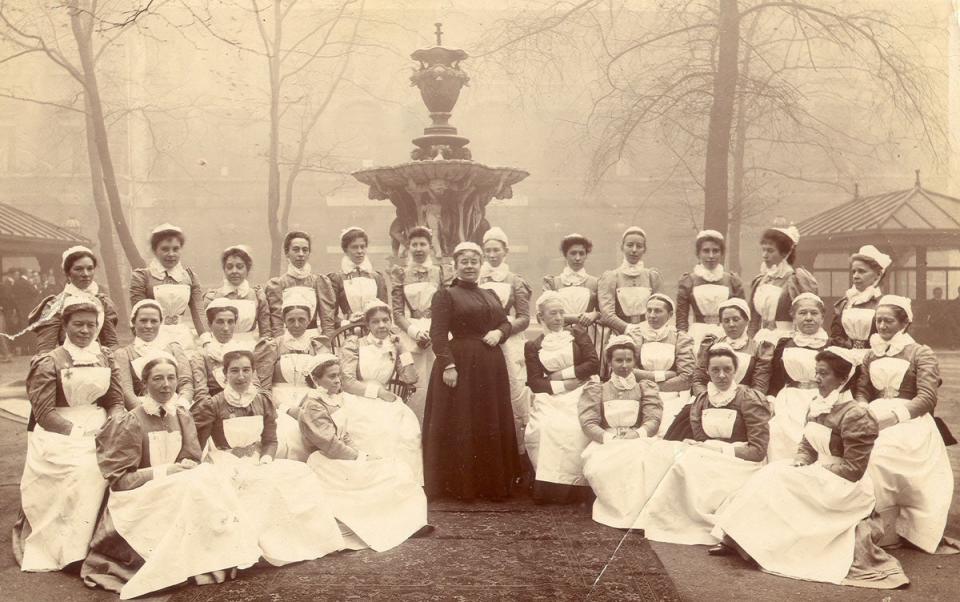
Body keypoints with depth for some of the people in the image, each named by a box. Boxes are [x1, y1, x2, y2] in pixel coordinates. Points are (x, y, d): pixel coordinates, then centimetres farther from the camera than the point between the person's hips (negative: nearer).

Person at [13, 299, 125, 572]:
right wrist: (79, 432, -19)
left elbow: (116, 401, 10)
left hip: (99, 429, 4)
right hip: (58, 434, -4)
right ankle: (70, 551, -21)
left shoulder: (105, 357, 12)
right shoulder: (48, 362, -1)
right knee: (84, 468, -31)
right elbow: (44, 413, -9)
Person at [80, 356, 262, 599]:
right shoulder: (130, 423, -10)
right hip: (138, 501, -5)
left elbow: (192, 461, 9)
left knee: (214, 478, -24)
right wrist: (164, 472, -21)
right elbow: (118, 479, -11)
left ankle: (222, 557, -22)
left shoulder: (182, 418, 6)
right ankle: (202, 566, -28)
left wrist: (189, 469, -16)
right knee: (192, 488, -33)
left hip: (177, 487, 5)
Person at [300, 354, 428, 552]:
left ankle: (410, 521, -13)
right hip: (328, 465, -9)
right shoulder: (313, 405, -15)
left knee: (397, 468, -6)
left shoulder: (333, 400, 14)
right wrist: (361, 458, -13)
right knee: (390, 471, -17)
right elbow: (330, 444, -19)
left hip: (343, 459, 9)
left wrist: (364, 454, -2)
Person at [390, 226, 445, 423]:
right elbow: (397, 311, 4)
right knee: (413, 387, -5)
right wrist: (415, 332, -11)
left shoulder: (439, 272, 9)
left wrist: (432, 332, -9)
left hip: (436, 336, 1)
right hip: (409, 334, -1)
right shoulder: (400, 273, 8)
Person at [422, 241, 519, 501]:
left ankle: (493, 483, 19)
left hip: (491, 367, 6)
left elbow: (506, 322, 19)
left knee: (492, 424, 10)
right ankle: (459, 485, 8)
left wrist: (499, 332, -4)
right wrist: (448, 364, -21)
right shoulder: (445, 295, -2)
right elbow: (438, 334, -11)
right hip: (460, 364, -6)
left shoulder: (490, 294, 17)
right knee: (460, 426, -1)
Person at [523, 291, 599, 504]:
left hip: (580, 394, -1)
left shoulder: (577, 334, 12)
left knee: (573, 430, -30)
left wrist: (562, 374, -3)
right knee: (545, 429, -29)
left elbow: (594, 364, 0)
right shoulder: (533, 346, 14)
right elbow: (534, 383, 4)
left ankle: (573, 487, -18)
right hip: (550, 397, 1)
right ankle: (548, 485, -17)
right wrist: (563, 385, -10)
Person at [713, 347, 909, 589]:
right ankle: (736, 538, -16)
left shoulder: (855, 415, -17)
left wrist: (813, 471, -18)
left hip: (846, 488, -7)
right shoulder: (818, 407, 8)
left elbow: (853, 469, -18)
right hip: (820, 476, 8)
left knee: (776, 482, -19)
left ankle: (737, 538, -13)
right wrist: (799, 463, -9)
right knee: (773, 474, -13)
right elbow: (806, 447, 14)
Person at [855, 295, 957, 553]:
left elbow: (926, 398, -9)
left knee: (878, 453, -31)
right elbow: (862, 391, 16)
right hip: (876, 419, 5)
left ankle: (890, 530, -16)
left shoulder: (921, 354, 1)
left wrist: (894, 417, -22)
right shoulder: (872, 355, 18)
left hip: (911, 422, -5)